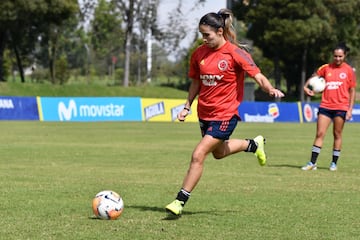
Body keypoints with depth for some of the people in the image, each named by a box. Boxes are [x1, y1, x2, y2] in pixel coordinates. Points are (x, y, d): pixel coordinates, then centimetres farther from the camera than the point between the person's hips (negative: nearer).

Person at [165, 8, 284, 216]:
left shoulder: (235, 54, -15)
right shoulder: (199, 53, 1)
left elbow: (258, 76, -16)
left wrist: (271, 89, -35)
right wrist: (187, 107, 9)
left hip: (225, 114, -7)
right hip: (205, 112, 7)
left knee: (198, 155, -15)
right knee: (218, 152, 26)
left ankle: (180, 201, -7)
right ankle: (253, 144, 50)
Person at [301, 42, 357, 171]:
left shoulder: (349, 70, 1)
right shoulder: (326, 68, 5)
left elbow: (352, 91, 4)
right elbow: (313, 77, 19)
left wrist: (350, 109, -2)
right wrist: (306, 87, -1)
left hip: (341, 107, -2)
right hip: (325, 106, 2)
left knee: (337, 135, 4)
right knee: (320, 133, -3)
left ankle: (334, 163, 15)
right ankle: (312, 163, -2)